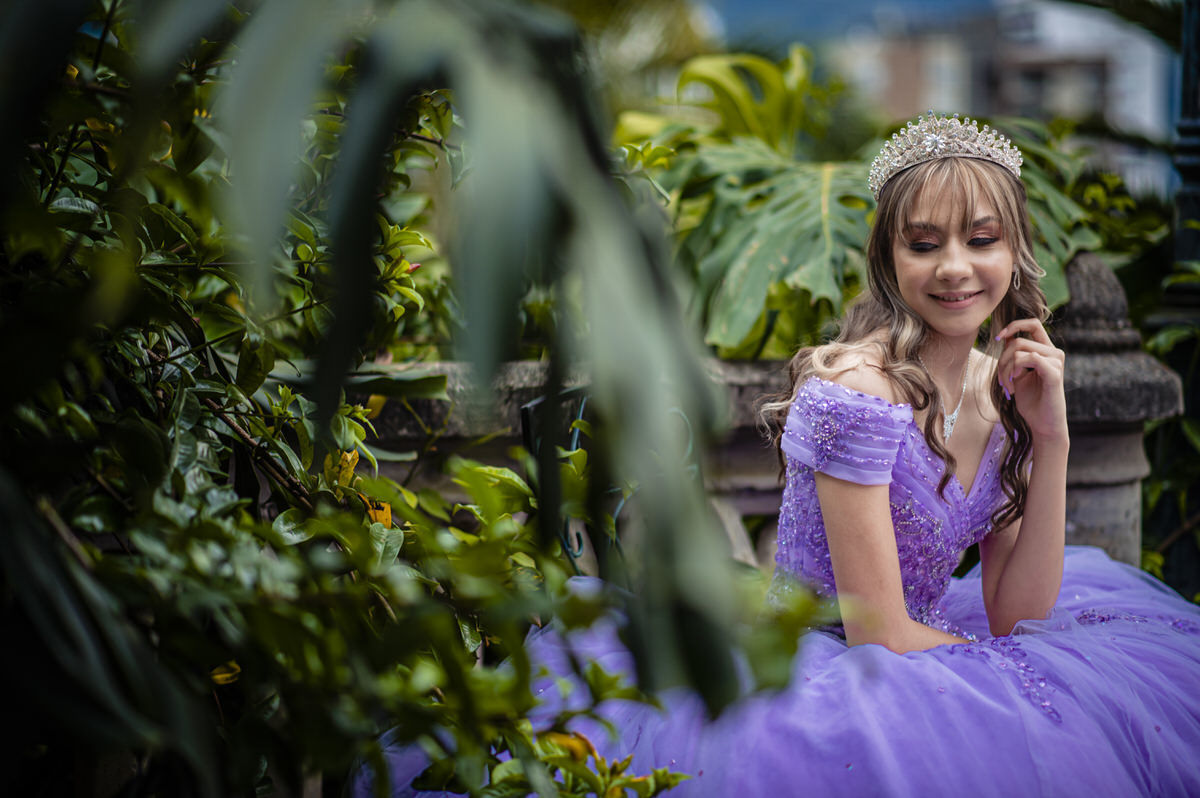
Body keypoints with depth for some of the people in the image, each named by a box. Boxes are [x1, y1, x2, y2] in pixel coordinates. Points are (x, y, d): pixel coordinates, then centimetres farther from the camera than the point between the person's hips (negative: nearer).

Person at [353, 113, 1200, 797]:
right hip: (806, 673, -9)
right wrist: (997, 659, -6)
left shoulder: (1002, 384, 2)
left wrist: (1051, 439, -7)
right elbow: (876, 636, -22)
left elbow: (1018, 609, 1)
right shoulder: (857, 391, -22)